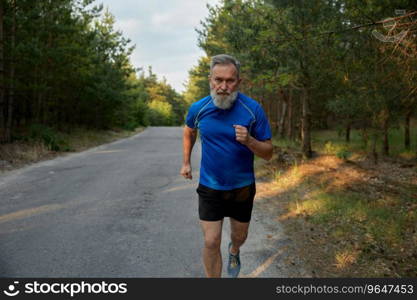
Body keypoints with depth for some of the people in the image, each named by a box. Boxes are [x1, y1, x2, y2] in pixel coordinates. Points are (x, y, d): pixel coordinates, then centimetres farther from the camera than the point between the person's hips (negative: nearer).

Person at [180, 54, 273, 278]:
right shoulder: (199, 108, -11)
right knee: (211, 243, -4)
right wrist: (186, 162, 14)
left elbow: (268, 153, -12)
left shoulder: (253, 109, -17)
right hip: (210, 187, 0)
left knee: (239, 236, 20)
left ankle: (234, 252, 57)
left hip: (242, 187, 0)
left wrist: (249, 141, -31)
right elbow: (189, 131, 14)